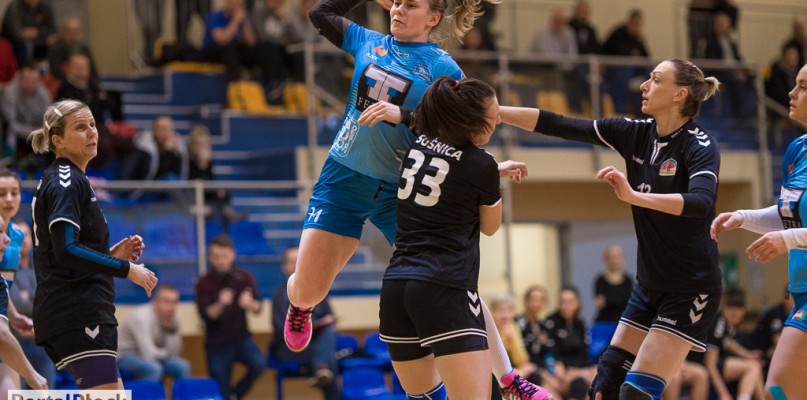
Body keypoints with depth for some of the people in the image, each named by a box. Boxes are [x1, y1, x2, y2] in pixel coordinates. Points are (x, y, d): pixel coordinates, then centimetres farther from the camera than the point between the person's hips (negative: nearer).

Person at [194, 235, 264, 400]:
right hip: (216, 343, -1)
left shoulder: (245, 278, -1)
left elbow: (257, 308, -6)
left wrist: (249, 304, -29)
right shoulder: (204, 283, -6)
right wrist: (220, 304, -35)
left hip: (241, 337, 1)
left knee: (258, 363, -26)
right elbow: (205, 315, -16)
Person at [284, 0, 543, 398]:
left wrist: (402, 115, -24)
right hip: (344, 180, 2)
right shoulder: (369, 43, 6)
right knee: (307, 290, 0)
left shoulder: (443, 68, -3)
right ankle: (298, 306, 40)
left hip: (401, 190, -2)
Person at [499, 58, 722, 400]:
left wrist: (634, 195, -43)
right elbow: (558, 126, 1)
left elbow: (701, 202, -34)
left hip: (690, 288, -7)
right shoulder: (635, 134, 3)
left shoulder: (700, 145, -15)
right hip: (650, 284, 7)